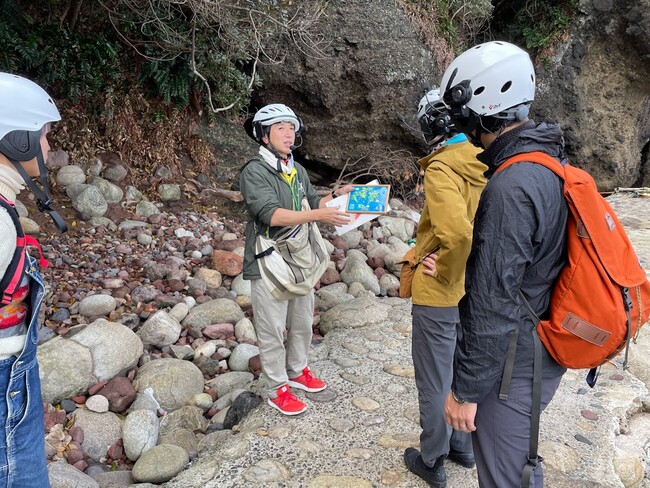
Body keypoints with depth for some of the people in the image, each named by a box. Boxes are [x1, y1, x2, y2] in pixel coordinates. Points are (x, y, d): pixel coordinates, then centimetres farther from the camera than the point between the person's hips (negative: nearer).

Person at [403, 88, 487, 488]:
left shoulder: (442, 168, -22)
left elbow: (457, 233, -36)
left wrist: (446, 271, -19)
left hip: (439, 294, -7)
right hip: (476, 293, 7)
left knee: (434, 383, 11)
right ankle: (464, 446, 42)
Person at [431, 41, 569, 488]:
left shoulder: (510, 188, -27)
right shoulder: (549, 165, 4)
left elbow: (494, 305, -26)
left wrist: (466, 389, -16)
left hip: (511, 363, -9)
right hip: (542, 349, 9)